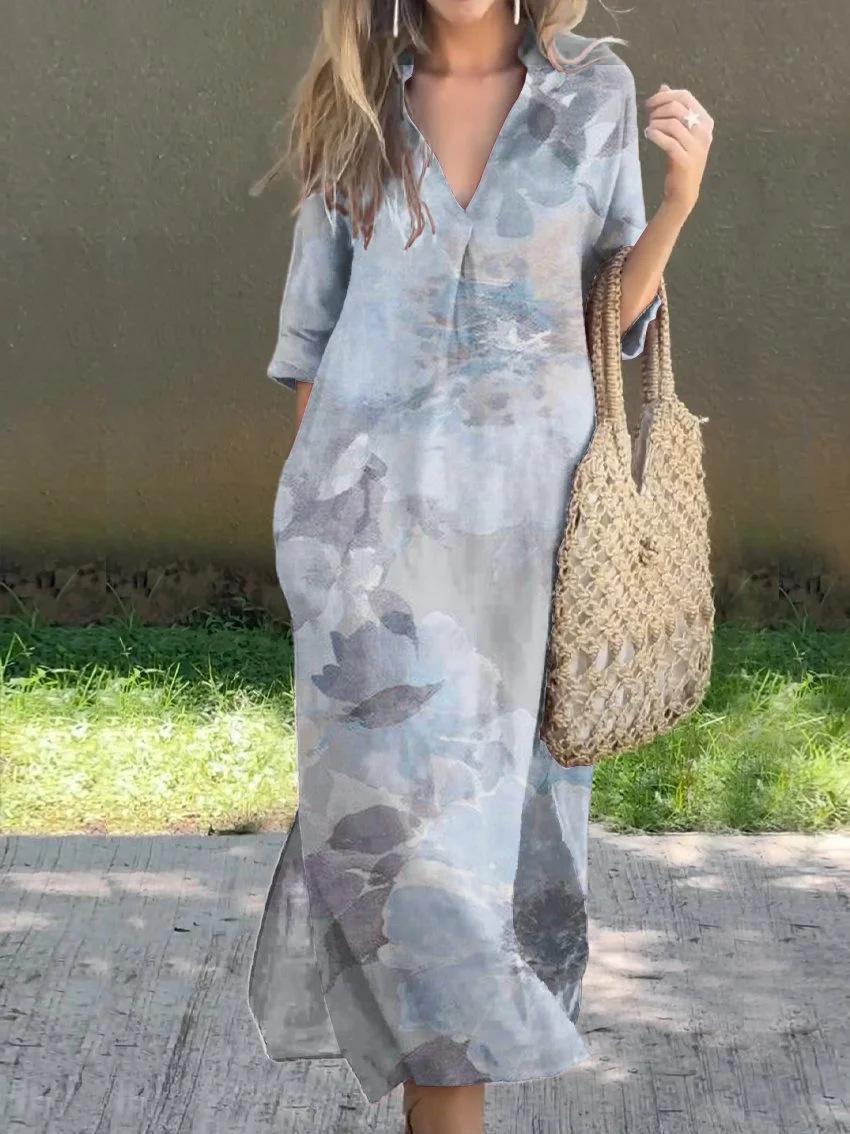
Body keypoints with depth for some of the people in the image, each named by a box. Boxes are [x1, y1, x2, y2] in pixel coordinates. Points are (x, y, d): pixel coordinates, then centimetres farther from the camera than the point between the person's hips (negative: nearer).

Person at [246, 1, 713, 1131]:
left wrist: (682, 190, -10)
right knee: (409, 795, -7)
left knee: (498, 792, 6)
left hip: (523, 506, 1)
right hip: (377, 508, 0)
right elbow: (314, 319, 10)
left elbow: (615, 307, 6)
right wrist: (315, 505, 9)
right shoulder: (359, 103, 4)